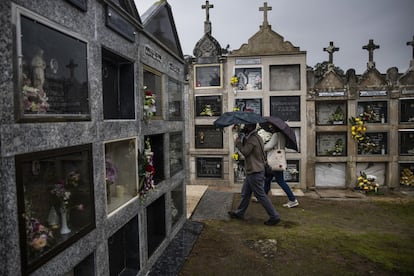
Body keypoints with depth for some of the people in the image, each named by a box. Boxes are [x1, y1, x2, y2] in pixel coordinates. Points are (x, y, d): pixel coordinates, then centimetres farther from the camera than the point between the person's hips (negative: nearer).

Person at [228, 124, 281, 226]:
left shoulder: (252, 139, -19)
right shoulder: (257, 137, 13)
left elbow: (245, 152, -21)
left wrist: (238, 142, -7)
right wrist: (243, 140, -1)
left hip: (255, 172, -11)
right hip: (252, 171, 11)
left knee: (261, 195, -3)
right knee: (245, 194, 18)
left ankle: (274, 216, 6)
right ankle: (239, 213, 30)